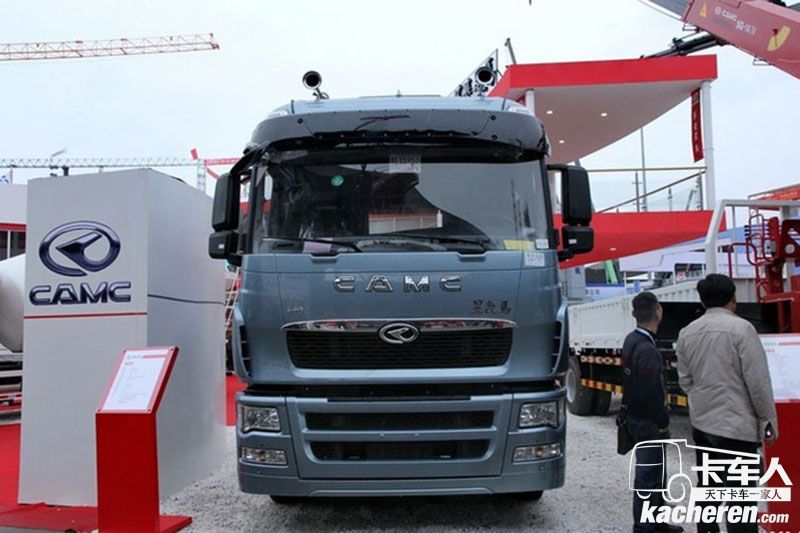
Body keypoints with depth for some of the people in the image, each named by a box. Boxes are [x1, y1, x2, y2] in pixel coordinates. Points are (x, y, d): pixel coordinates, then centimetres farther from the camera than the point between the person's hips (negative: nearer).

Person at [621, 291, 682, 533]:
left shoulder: (631, 340, 6)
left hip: (634, 415, 10)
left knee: (656, 470, 22)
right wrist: (663, 421, -12)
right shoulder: (647, 350, -25)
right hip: (648, 422, -10)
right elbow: (650, 393, -26)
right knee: (648, 476, 1)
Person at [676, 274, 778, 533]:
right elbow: (758, 382, -12)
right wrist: (768, 422, -2)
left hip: (701, 423, 6)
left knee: (707, 489, 18)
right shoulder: (741, 328, -13)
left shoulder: (686, 333, 5)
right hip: (737, 425, -6)